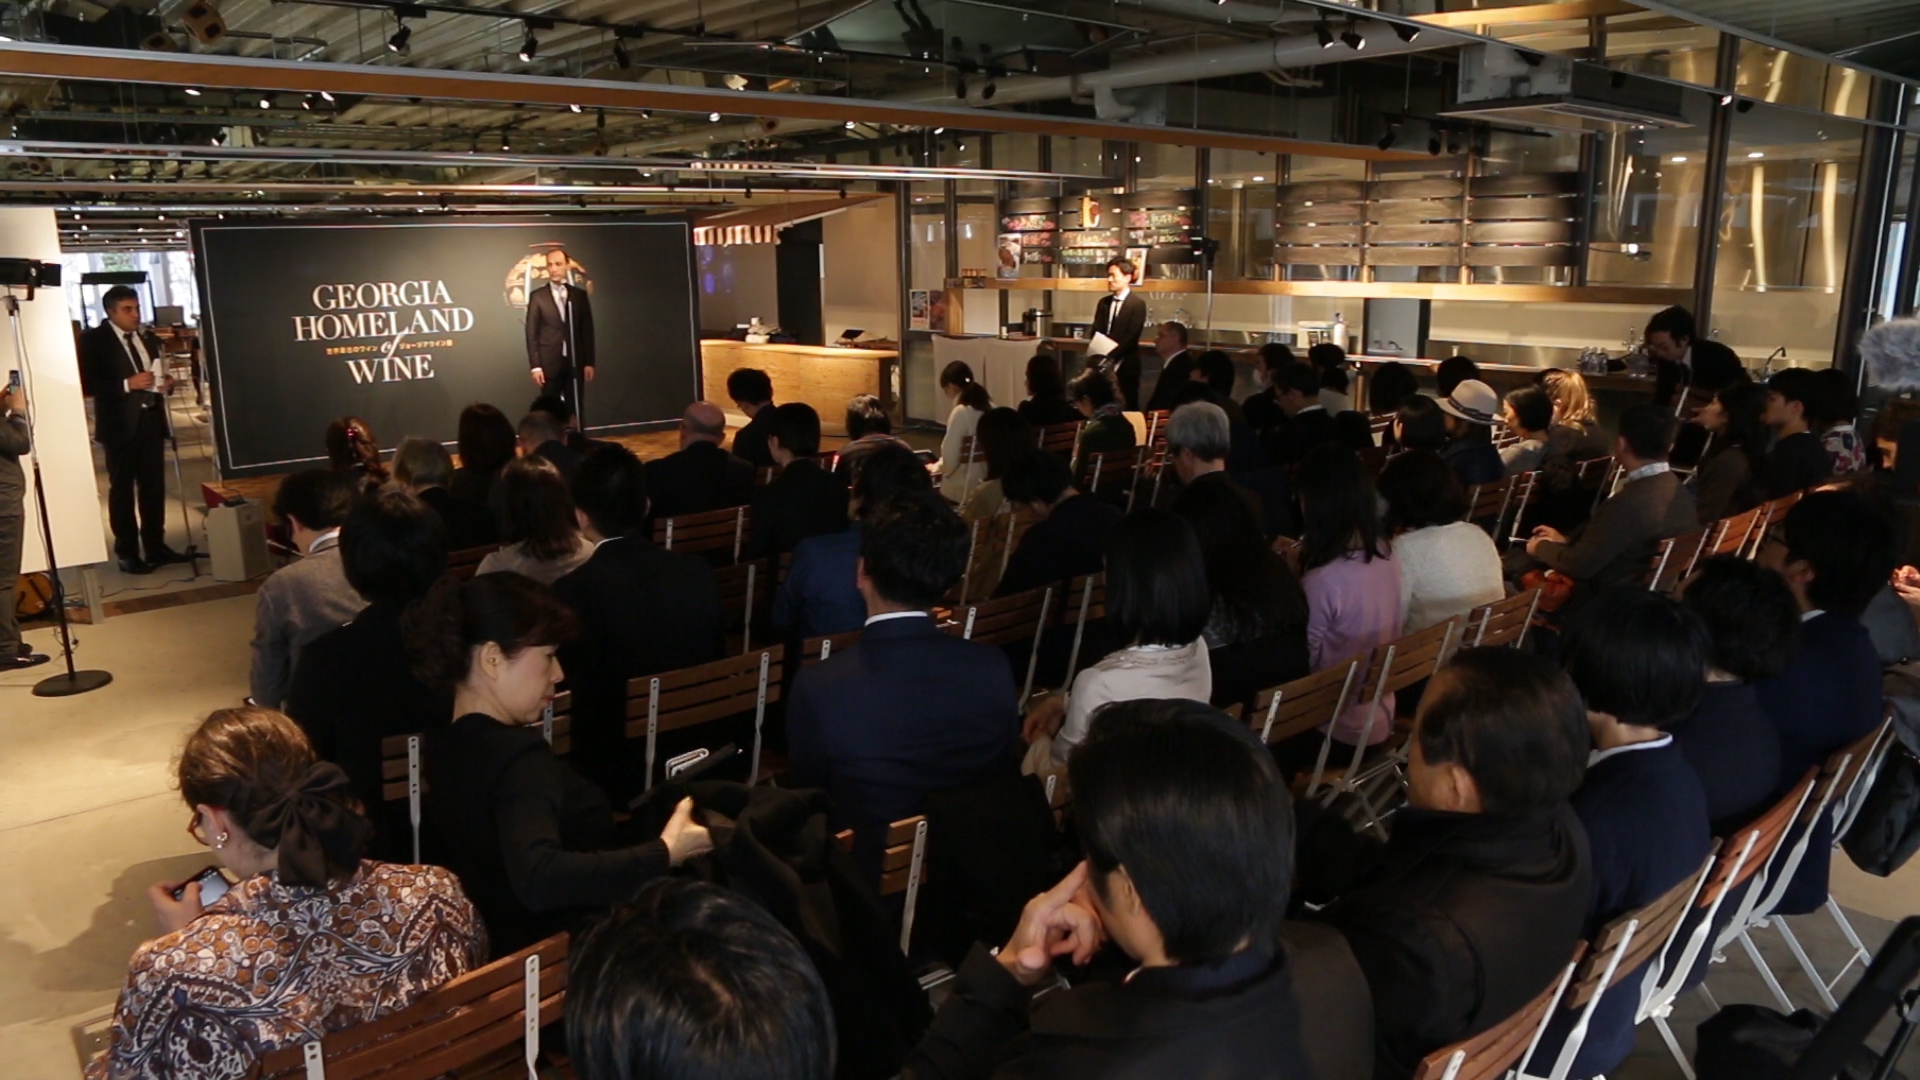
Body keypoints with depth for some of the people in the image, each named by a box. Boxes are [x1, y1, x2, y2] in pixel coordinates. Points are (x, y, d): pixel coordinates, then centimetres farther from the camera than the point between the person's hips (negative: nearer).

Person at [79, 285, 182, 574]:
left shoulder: (149, 338, 13)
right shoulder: (94, 340, -6)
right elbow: (87, 384, -13)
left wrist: (163, 382, 1)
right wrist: (127, 384, -21)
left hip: (151, 420, 5)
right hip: (121, 424, -5)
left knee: (154, 487, 9)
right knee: (122, 489, 3)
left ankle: (156, 547, 18)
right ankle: (127, 553, 7)